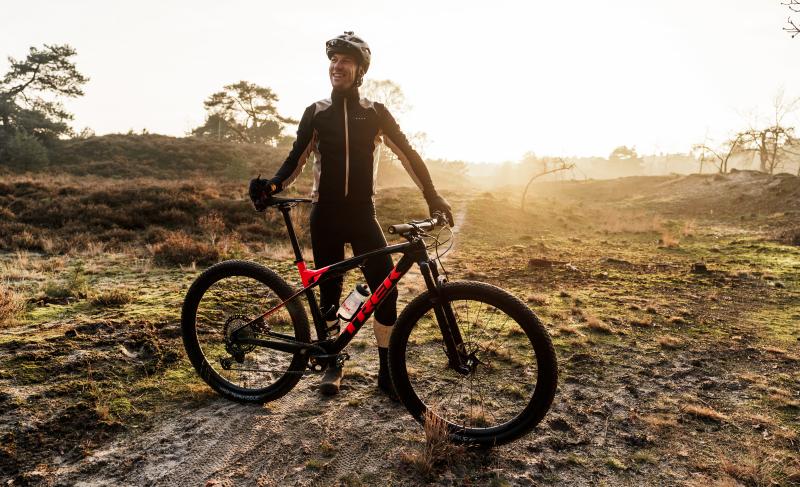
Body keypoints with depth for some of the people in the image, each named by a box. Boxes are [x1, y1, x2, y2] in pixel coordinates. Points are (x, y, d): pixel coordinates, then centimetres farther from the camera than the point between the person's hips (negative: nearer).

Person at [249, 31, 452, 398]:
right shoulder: (315, 113, 6)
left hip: (362, 213, 0)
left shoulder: (375, 113, 4)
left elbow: (407, 153, 2)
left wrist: (432, 195, -7)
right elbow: (297, 159, 7)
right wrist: (272, 185, -13)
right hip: (325, 214, 1)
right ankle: (333, 364, 23)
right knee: (328, 293, 6)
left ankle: (388, 371, 6)